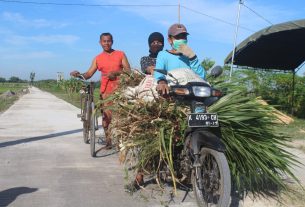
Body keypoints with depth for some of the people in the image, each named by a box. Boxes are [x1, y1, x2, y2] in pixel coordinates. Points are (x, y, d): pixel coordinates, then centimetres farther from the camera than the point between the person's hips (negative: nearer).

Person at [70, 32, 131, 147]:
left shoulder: (120, 54, 6)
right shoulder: (97, 58, 10)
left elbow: (128, 70, 0)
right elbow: (89, 74, 4)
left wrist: (115, 72, -16)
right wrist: (79, 74, -15)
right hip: (106, 91, 1)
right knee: (106, 115, -3)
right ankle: (108, 140, 8)